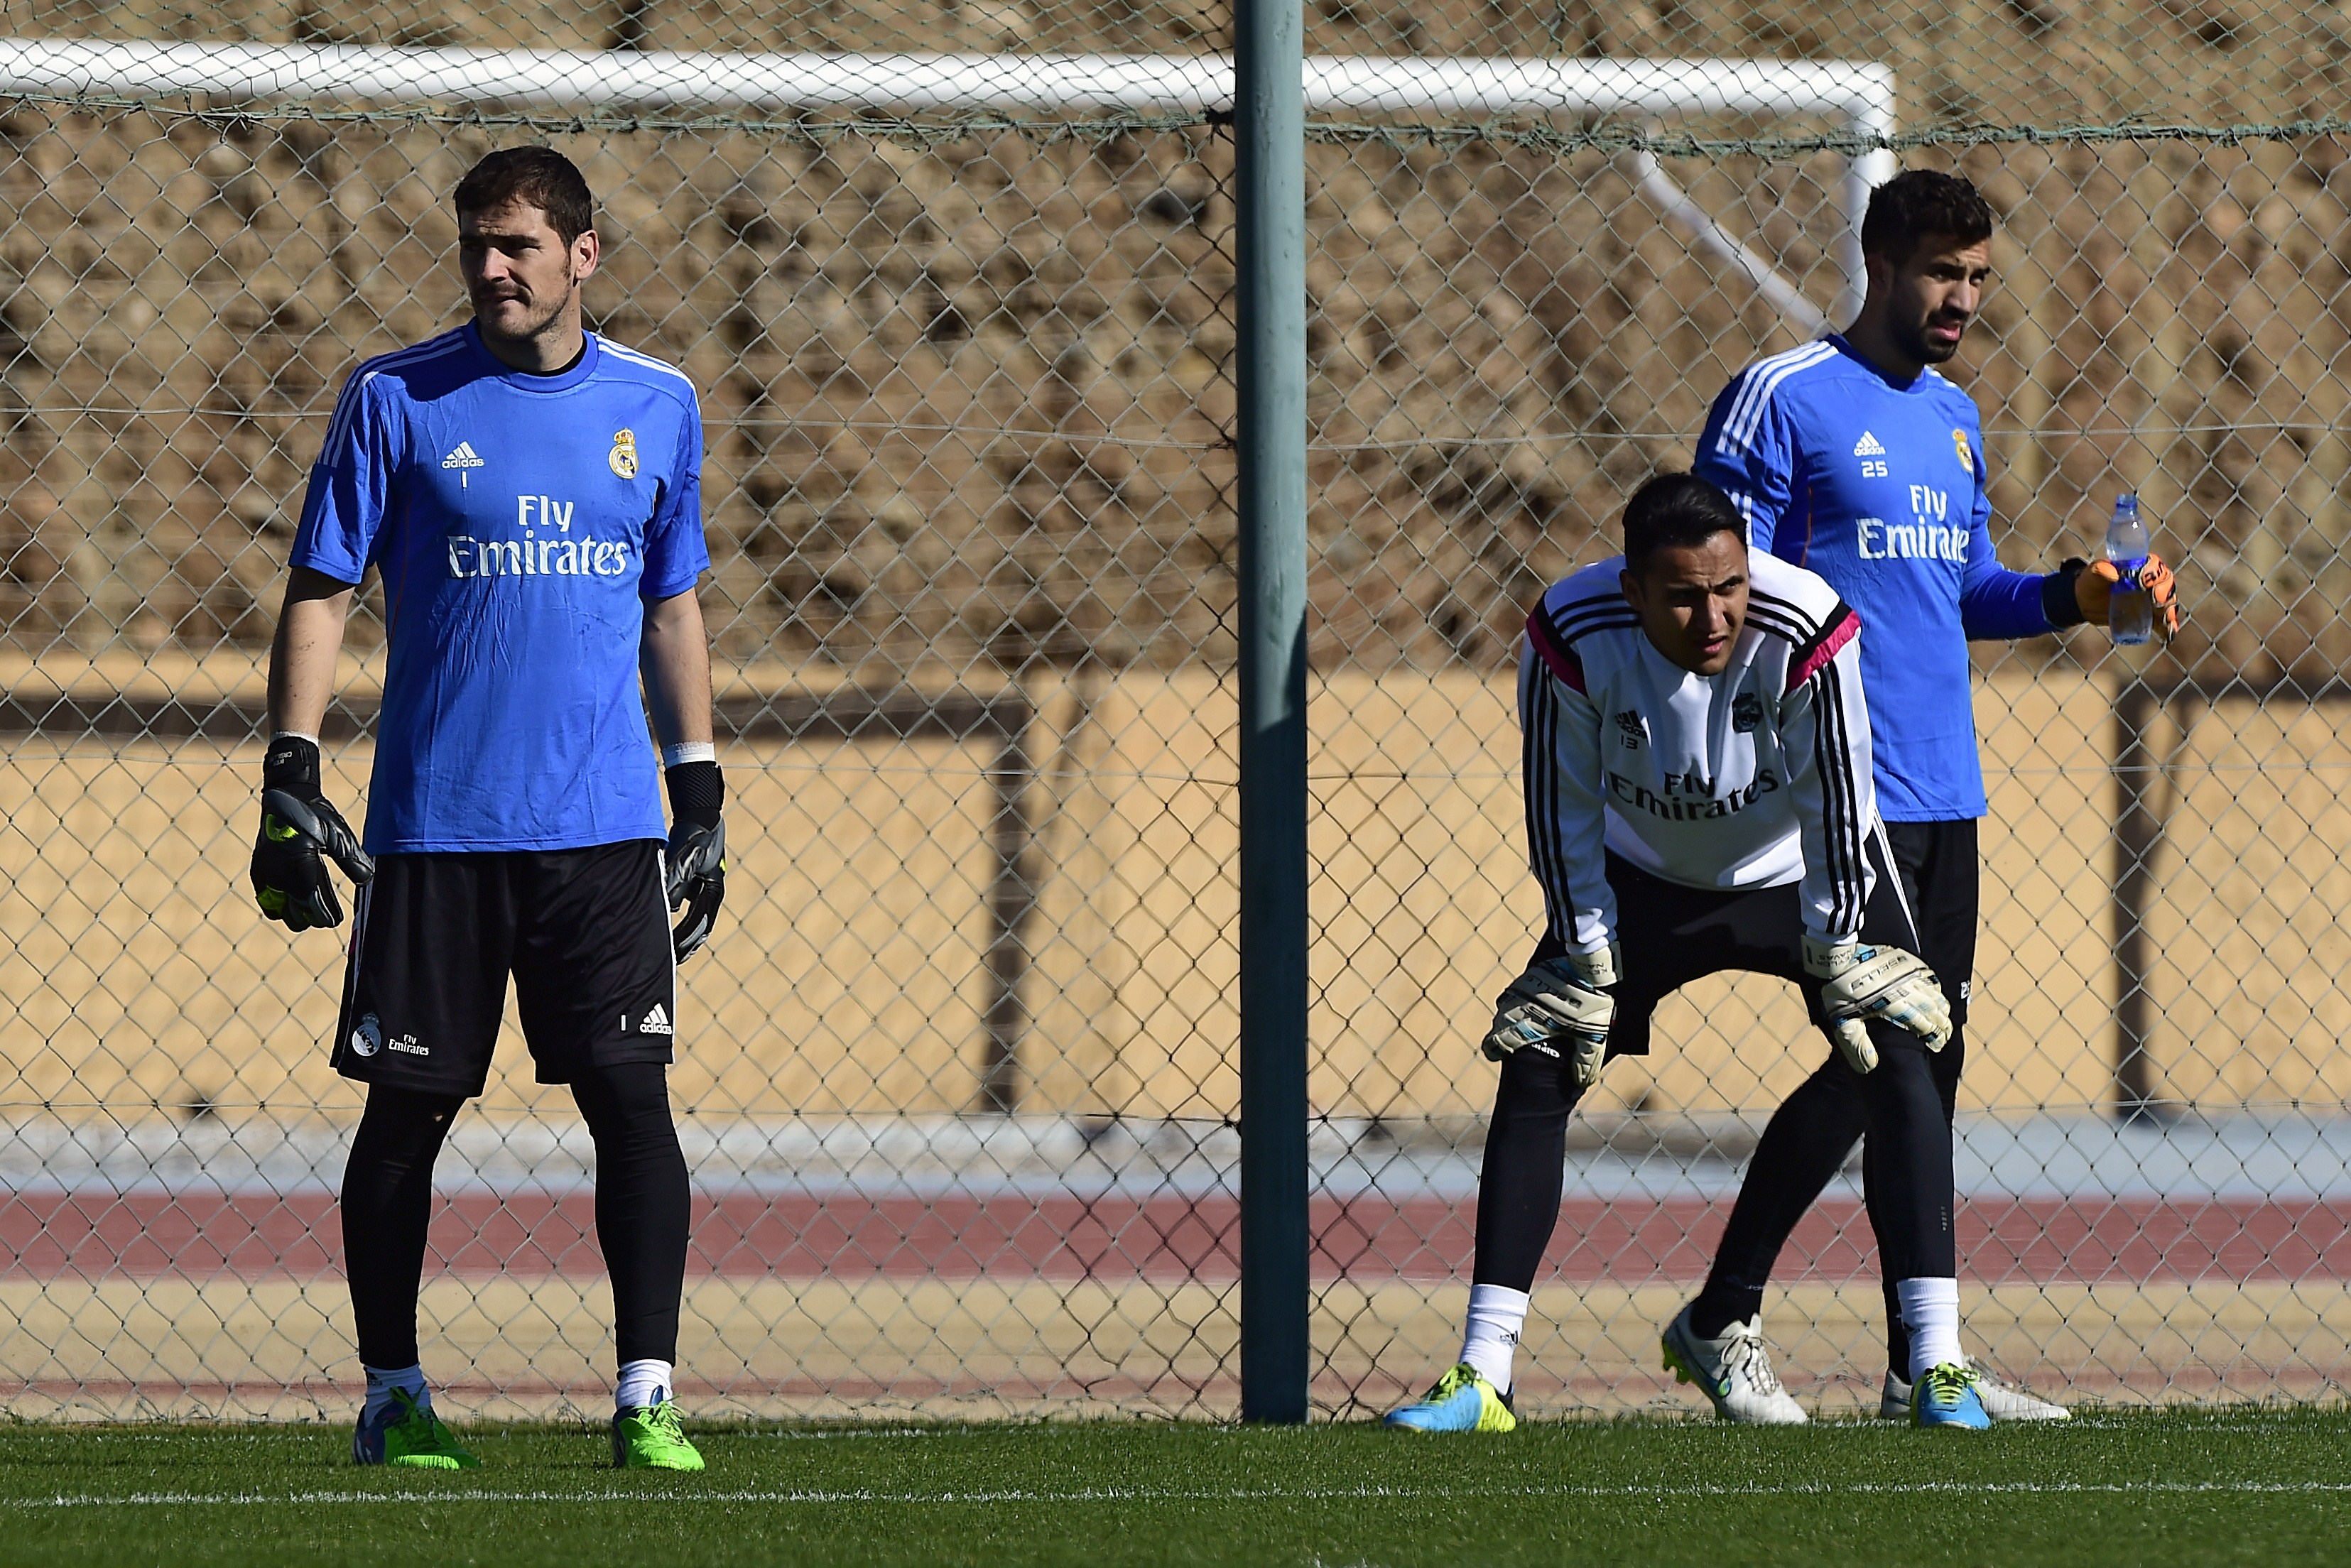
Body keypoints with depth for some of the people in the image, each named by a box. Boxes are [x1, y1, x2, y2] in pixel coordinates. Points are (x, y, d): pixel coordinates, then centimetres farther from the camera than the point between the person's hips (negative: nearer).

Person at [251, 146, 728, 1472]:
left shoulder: (657, 406, 9)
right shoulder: (397, 401, 1)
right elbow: (322, 597, 2)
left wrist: (700, 793, 14)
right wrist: (291, 778, -6)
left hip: (606, 824, 1)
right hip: (434, 827, -1)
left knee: (631, 1091, -8)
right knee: (408, 1109, 3)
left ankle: (648, 1397, -6)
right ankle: (393, 1396, 14)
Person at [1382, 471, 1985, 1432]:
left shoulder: (1807, 633, -35)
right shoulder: (1573, 639, -31)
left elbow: (1837, 805, -22)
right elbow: (1563, 811, -16)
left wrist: (1835, 964, -16)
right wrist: (1587, 965, -12)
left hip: (1799, 873, -1)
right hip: (1648, 874, 1)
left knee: (1898, 1063, -18)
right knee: (1535, 1068, -9)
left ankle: (1937, 1363, -15)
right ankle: (1482, 1380, -5)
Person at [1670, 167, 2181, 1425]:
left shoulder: (1954, 418, 17)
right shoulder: (1782, 400, -6)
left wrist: (2073, 598, 5)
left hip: (1943, 797, 8)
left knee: (1931, 1054, 6)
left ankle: (1920, 1365, 9)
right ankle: (1721, 1320, -1)